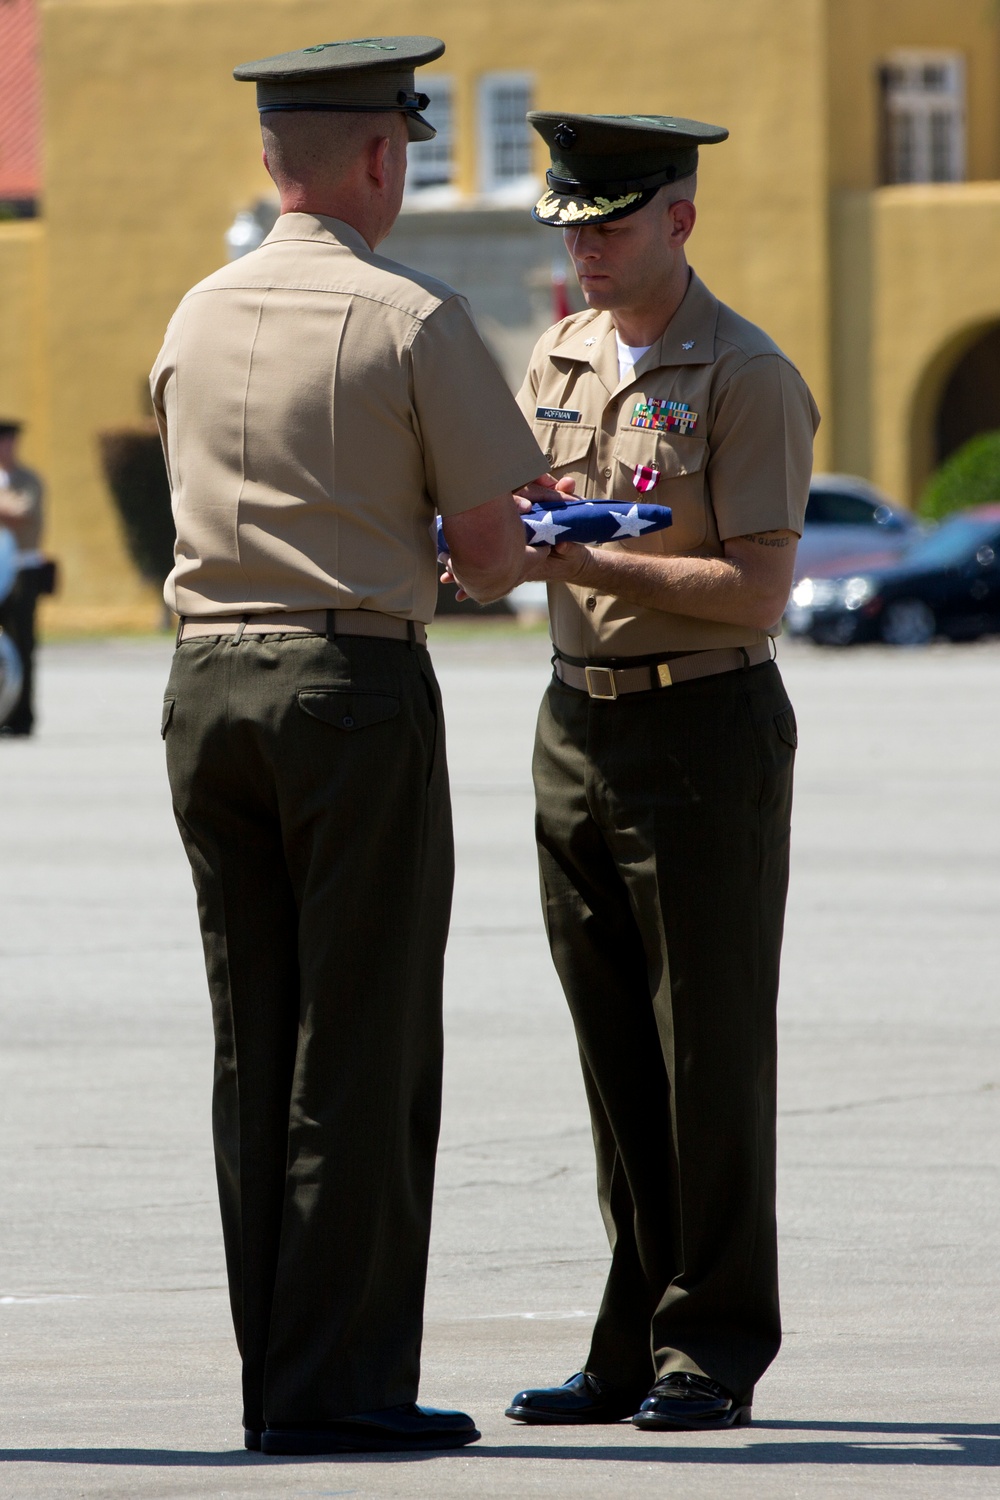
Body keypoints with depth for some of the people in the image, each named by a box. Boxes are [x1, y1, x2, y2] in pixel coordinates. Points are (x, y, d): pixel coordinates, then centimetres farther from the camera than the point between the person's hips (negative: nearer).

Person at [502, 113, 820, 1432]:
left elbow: (757, 590, -17)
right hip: (578, 726, 7)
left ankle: (715, 1350, 3)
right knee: (616, 1059, 8)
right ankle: (639, 1345, 13)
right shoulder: (558, 360, 11)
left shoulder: (747, 377, -10)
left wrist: (593, 564, -25)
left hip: (705, 726, -7)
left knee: (711, 1055, -2)